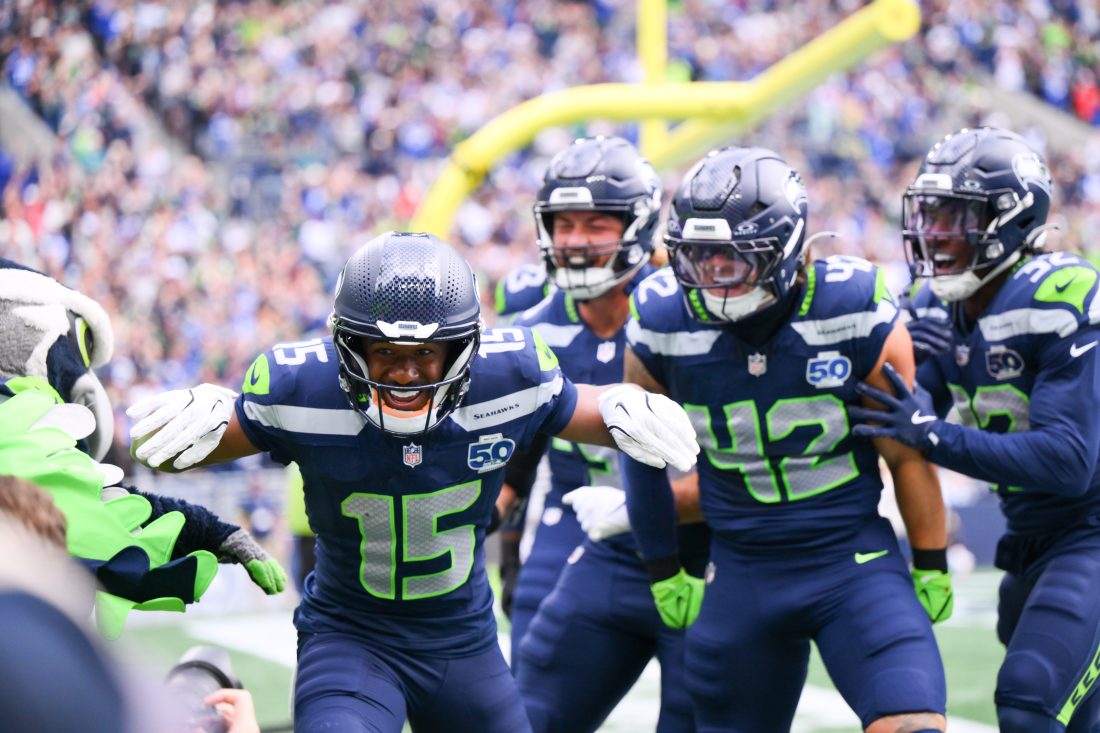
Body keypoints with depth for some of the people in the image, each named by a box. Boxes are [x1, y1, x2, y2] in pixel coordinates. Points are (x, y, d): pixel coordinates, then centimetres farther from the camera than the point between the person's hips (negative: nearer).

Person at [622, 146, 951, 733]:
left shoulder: (856, 314, -15)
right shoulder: (663, 324, -9)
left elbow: (907, 454, -2)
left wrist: (931, 567, 6)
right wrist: (664, 571, 13)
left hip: (855, 559, -2)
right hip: (742, 572, 3)